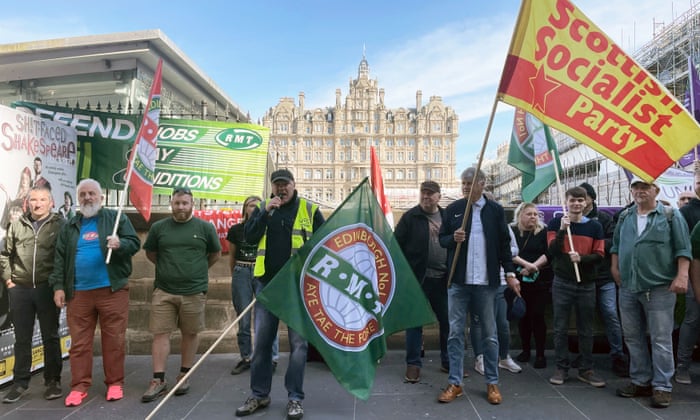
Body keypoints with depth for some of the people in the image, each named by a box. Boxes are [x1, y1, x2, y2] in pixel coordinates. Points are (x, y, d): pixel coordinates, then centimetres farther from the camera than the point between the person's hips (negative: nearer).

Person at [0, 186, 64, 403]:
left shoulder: (59, 226, -1)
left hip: (48, 289, -3)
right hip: (19, 289, 3)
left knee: (50, 337, 6)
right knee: (22, 338, 11)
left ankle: (53, 381, 16)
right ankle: (20, 382, 22)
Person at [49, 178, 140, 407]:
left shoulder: (116, 218, 4)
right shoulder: (70, 226, 14)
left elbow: (134, 243, -2)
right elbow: (60, 258, 11)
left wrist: (120, 244, -23)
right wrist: (58, 286, 3)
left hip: (112, 290, -3)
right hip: (78, 293, 3)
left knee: (114, 339, 2)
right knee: (79, 342, 6)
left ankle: (115, 383, 13)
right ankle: (79, 386, 16)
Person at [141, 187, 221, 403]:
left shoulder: (205, 227, -1)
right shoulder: (158, 227, 3)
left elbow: (215, 254, 11)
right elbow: (150, 253, 17)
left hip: (194, 291, -1)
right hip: (163, 291, 1)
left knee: (190, 334, 10)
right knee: (160, 334, 1)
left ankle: (184, 376, 25)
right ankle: (158, 380, 11)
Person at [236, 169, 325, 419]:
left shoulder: (309, 210, 3)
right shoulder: (263, 208, 10)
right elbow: (249, 237, -3)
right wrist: (266, 212, -13)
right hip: (267, 282, 3)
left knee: (298, 342, 1)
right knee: (262, 341, 9)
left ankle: (295, 398, 12)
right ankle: (259, 395, 23)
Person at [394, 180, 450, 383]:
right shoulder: (410, 217, -3)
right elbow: (397, 244, -6)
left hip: (442, 278, 4)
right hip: (417, 277, -4)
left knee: (447, 321, 12)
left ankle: (448, 362, 29)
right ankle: (413, 364, 17)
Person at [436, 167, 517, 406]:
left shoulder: (495, 210, 3)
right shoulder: (453, 209, 5)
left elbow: (504, 244, 6)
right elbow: (442, 239, 9)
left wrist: (510, 273, 0)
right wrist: (453, 238, -13)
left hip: (486, 282, -1)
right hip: (458, 281, 1)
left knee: (489, 334, 9)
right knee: (455, 332, 4)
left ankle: (492, 383, 22)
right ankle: (455, 383, 14)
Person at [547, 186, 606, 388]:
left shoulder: (595, 226, 5)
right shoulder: (555, 223, 1)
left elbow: (599, 255, 0)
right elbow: (553, 251, -8)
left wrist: (581, 258, -18)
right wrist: (562, 229, -20)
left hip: (586, 284, 1)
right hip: (562, 283, -1)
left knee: (586, 330, 9)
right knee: (561, 328, 3)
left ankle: (586, 369, 19)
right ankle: (562, 368, 12)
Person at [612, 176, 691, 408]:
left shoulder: (671, 215, 0)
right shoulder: (624, 217, 13)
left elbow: (683, 249, -5)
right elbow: (616, 245, 22)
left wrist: (682, 275, -13)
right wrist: (614, 267, 13)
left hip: (659, 288, -5)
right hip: (628, 288, 5)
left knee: (661, 339, -1)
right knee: (633, 337, 11)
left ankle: (662, 387, 10)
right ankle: (640, 381, 23)